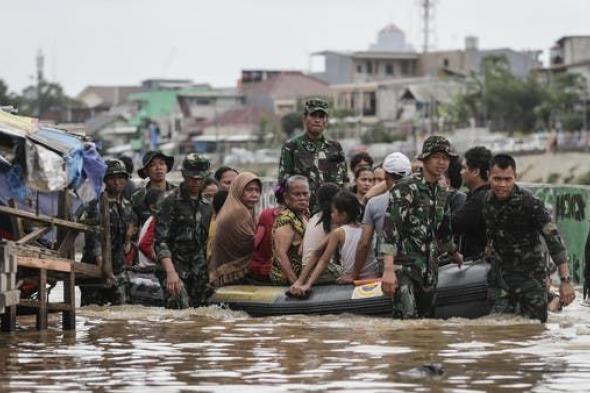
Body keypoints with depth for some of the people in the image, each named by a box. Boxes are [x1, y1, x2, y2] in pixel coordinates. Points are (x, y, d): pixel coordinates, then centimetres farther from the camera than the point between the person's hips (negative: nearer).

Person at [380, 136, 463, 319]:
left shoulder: (440, 193, 15)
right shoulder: (406, 188, -10)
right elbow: (390, 228, -19)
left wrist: (454, 253, 50)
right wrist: (388, 269, -28)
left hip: (428, 269, 8)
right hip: (404, 266, -8)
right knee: (407, 318, -21)